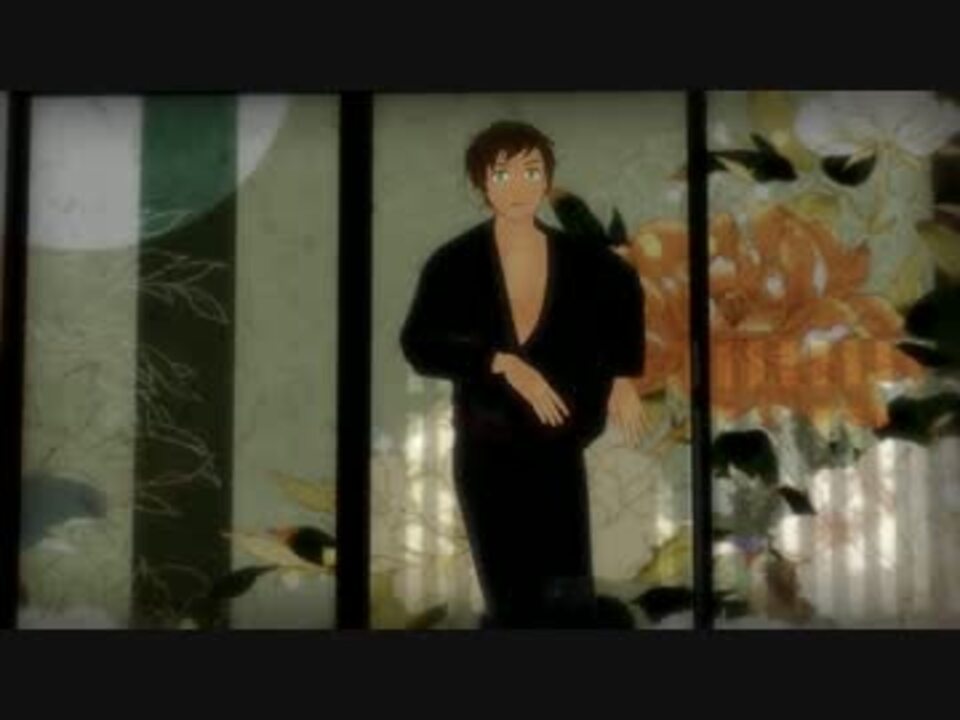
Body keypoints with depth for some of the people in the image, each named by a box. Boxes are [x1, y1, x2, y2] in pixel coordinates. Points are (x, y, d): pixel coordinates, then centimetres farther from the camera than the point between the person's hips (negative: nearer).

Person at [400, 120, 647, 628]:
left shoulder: (581, 260, -3)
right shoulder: (454, 265, -10)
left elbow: (626, 290, 19)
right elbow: (418, 345, -23)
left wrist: (623, 377, 12)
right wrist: (503, 363, -30)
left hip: (558, 453, 2)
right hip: (485, 454, -2)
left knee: (570, 599, -6)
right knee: (510, 605, 2)